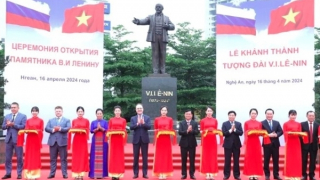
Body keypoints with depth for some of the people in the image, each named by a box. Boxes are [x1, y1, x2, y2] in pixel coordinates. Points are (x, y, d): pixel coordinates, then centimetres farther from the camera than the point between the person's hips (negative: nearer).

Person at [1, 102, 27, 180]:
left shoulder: (23, 116, 0)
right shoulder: (7, 116, 14)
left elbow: (23, 127, -11)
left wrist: (13, 124, -18)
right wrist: (7, 125, -12)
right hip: (8, 139, 4)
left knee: (19, 158, 1)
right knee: (8, 157, 7)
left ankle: (19, 174, 8)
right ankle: (8, 173, 16)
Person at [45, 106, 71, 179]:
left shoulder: (67, 120, 7)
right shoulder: (50, 120, 15)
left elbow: (68, 128, -8)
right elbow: (46, 128, 3)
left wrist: (60, 129, -19)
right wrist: (53, 130, -15)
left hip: (62, 142, -2)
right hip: (53, 142, 3)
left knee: (63, 159, 1)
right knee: (53, 159, 7)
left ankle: (65, 174, 5)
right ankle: (52, 174, 13)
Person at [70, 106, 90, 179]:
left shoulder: (86, 121, 3)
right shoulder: (74, 121, 6)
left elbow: (87, 130, 2)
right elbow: (72, 130, 7)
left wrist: (83, 131, -17)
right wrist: (76, 131, -13)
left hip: (83, 140, -1)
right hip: (76, 139, 1)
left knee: (83, 156, -1)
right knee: (76, 156, 0)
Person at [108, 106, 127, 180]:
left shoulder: (123, 120, 6)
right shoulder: (111, 120, 7)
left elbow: (124, 130, 4)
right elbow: (109, 130, 5)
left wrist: (124, 140, -8)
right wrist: (108, 139, -9)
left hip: (120, 139, 0)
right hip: (113, 139, 0)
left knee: (120, 155, 1)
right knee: (113, 155, -1)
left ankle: (119, 173, 5)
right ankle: (113, 174, 3)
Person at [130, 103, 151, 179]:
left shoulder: (147, 117, 5)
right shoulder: (133, 118, 7)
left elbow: (149, 127, -8)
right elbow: (131, 127, -7)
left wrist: (143, 123, -25)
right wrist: (137, 124, -23)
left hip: (144, 139, 0)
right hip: (136, 139, 1)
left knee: (145, 157, 3)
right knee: (136, 157, 4)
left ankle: (145, 173, 9)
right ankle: (135, 173, 12)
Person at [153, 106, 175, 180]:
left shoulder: (170, 119, 5)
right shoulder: (157, 119, 5)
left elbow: (171, 129, 5)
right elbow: (155, 130, 7)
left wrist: (167, 130, -12)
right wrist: (158, 131, -10)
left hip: (167, 139, 0)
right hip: (159, 139, 0)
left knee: (167, 155, 1)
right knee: (159, 155, 0)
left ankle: (165, 173, 7)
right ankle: (160, 173, 4)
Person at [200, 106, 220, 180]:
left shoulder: (215, 120, 6)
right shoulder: (202, 120, 1)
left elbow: (216, 130, 8)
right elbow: (201, 131, 2)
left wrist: (215, 132, -13)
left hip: (213, 139, 2)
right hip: (205, 140, -2)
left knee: (213, 156, 2)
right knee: (206, 156, 0)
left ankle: (212, 174, 7)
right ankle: (207, 174, 4)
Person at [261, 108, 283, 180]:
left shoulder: (277, 123, 11)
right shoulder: (262, 123, -2)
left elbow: (281, 131, 2)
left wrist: (276, 135, -16)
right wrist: (268, 135, -22)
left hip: (275, 144, 3)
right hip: (267, 144, -3)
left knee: (276, 160, 7)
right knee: (266, 160, 4)